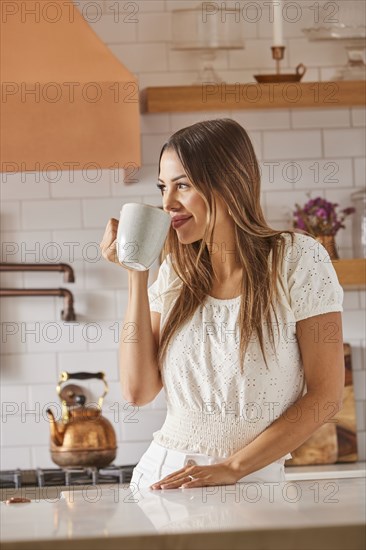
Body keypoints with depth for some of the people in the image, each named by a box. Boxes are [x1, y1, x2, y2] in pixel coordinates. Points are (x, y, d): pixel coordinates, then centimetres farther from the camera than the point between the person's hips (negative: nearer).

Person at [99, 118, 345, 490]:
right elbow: (139, 390, 1)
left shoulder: (297, 260, -4)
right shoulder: (177, 271, 9)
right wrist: (136, 273, -1)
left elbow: (325, 396, -6)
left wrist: (232, 467, -13)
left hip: (246, 484, -5)